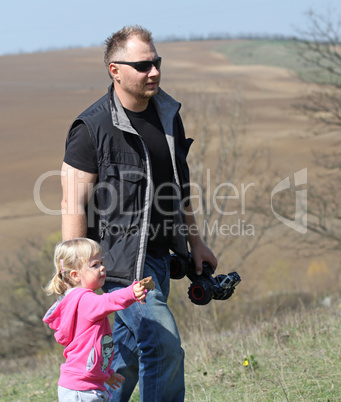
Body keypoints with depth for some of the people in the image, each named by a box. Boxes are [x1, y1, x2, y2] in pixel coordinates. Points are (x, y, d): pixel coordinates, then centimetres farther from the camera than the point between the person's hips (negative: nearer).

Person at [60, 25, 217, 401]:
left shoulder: (168, 115, 8)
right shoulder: (92, 128, -15)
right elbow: (73, 206, -15)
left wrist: (194, 241, 21)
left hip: (158, 255, 8)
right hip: (121, 258, -7)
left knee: (129, 350, 13)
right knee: (163, 347, -12)